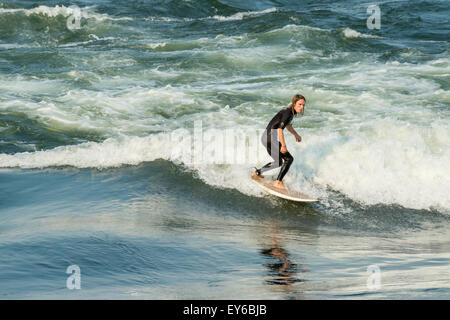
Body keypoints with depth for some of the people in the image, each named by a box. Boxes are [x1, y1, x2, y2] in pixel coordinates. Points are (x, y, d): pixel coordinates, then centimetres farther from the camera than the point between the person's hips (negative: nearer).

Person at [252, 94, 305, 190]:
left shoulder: (291, 111, 11)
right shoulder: (288, 113, -19)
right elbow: (280, 129, -27)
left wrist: (296, 134, 37)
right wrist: (283, 145, -27)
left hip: (266, 137, 10)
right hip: (270, 138, -10)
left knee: (278, 162, 23)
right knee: (289, 159, -10)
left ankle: (257, 172, 34)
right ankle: (278, 182, -9)